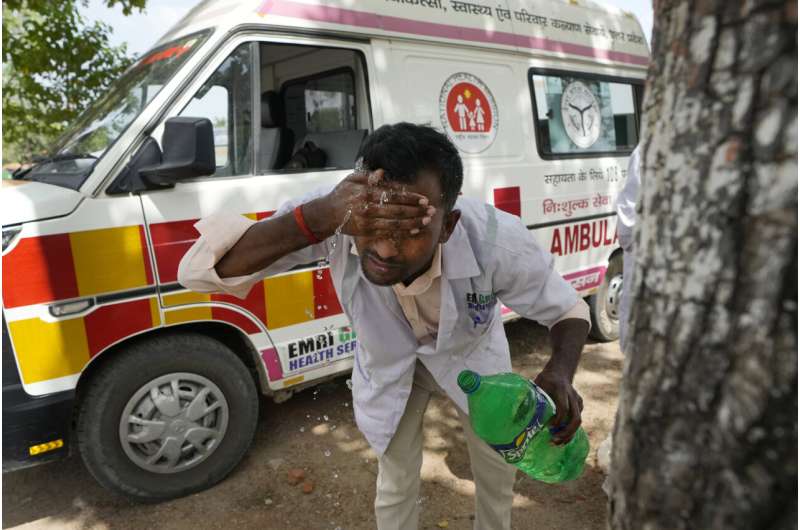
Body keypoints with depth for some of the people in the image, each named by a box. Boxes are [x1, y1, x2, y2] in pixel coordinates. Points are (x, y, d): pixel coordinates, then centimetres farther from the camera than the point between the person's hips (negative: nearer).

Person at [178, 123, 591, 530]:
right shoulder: (336, 216, -39)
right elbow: (197, 272, -44)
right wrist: (317, 218, -58)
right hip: (389, 361, 0)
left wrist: (560, 371, -43)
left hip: (471, 354, 1)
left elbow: (568, 310, -20)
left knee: (496, 467, 21)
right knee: (396, 479, 15)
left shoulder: (496, 242, -39)